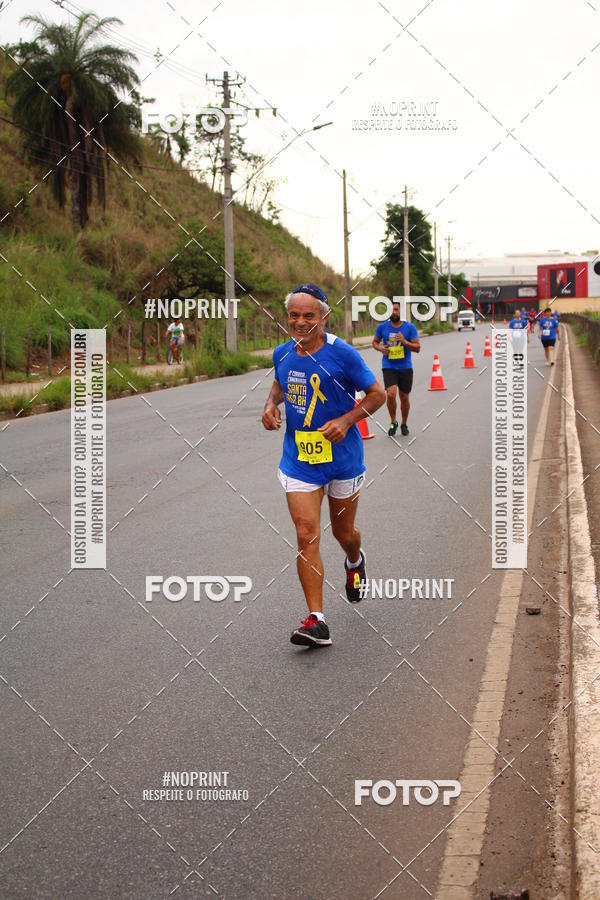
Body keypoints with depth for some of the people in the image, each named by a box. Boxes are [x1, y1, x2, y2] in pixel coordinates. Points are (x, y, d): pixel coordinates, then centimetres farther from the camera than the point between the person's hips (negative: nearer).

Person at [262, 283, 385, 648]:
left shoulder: (342, 354, -14)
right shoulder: (282, 353, 0)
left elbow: (378, 393, -5)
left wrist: (346, 420, -19)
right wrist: (271, 404, 1)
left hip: (342, 457, -2)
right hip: (299, 459, 2)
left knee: (343, 531, 15)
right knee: (307, 535, -10)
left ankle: (355, 561, 54)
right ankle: (316, 621, -11)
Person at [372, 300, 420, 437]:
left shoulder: (410, 327, -4)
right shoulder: (382, 327, 0)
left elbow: (417, 348, -5)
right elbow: (375, 342, 15)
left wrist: (404, 341, -21)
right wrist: (380, 348, -8)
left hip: (405, 367, 1)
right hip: (389, 367, -1)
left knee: (404, 397, 8)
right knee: (391, 394, -19)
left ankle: (404, 424, 30)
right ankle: (393, 422, 2)